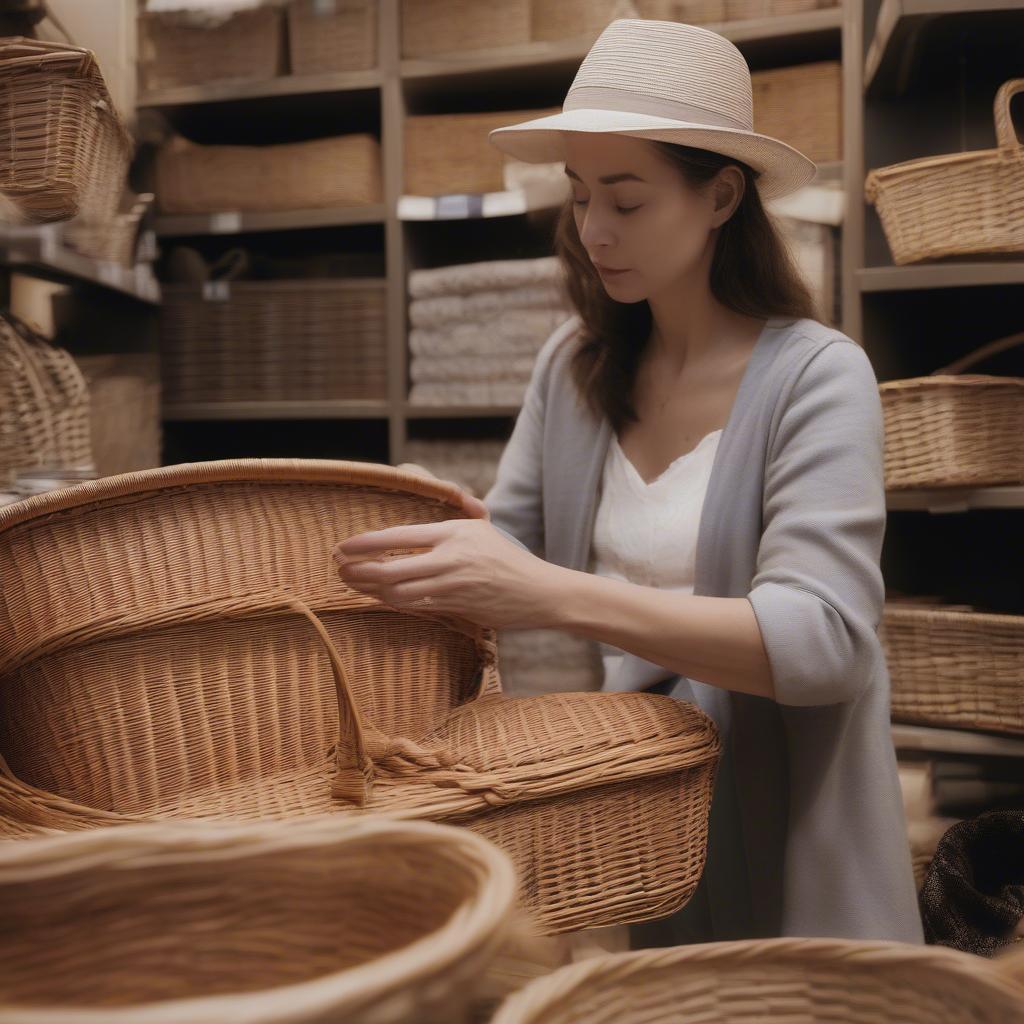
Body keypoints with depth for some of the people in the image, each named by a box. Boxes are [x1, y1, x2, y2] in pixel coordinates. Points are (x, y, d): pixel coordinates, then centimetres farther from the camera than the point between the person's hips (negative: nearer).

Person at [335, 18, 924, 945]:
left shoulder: (815, 373, -15)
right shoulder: (574, 365, 1)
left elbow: (824, 640, -25)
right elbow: (508, 547, 2)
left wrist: (554, 594, -36)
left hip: (782, 838, -4)